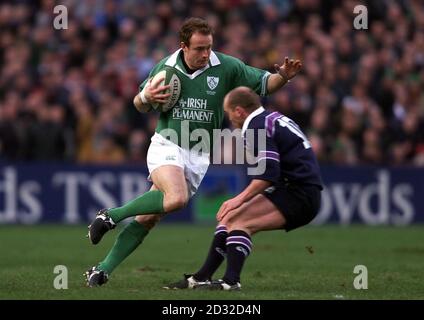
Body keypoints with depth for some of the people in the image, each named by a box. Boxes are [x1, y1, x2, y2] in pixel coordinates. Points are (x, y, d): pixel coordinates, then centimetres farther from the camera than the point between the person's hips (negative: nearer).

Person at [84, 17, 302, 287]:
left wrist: (283, 76, -20)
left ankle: (103, 270, 6)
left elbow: (263, 84, 1)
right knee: (177, 198, -32)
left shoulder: (227, 67, -4)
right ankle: (111, 216, -15)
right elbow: (140, 106, 11)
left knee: (148, 219, -2)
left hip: (199, 155, 2)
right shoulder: (165, 67, -2)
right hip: (166, 145, -2)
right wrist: (146, 97, -13)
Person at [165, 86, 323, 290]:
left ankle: (231, 281, -27)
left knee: (237, 219, -19)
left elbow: (268, 173, -23)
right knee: (229, 218, 11)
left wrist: (241, 199, -21)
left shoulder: (257, 127, -12)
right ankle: (201, 278, 11)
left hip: (299, 197, -10)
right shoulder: (273, 119, 18)